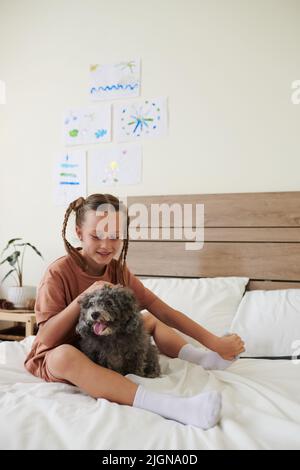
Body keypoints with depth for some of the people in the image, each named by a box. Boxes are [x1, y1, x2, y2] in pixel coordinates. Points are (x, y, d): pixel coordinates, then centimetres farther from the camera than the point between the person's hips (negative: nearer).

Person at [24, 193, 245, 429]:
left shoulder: (119, 270, -5)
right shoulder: (58, 273, -20)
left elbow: (164, 312, -10)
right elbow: (46, 338, -24)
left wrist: (213, 341, -17)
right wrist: (82, 299, -33)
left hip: (105, 349, 6)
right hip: (55, 357, -6)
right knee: (65, 355, -40)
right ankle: (170, 405, -49)